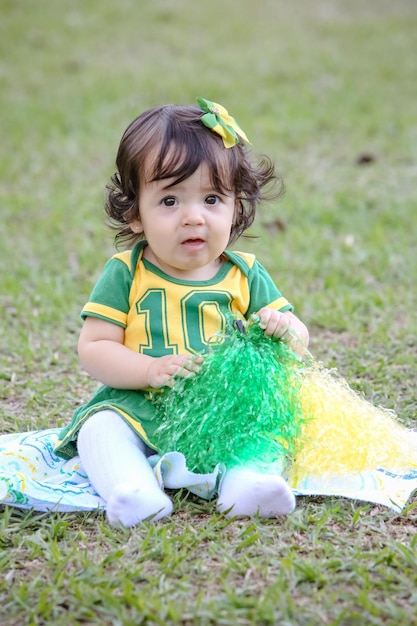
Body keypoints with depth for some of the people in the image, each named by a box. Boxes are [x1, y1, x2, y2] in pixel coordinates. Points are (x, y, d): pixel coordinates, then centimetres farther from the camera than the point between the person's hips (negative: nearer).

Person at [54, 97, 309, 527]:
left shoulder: (245, 275, 7)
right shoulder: (125, 274, 2)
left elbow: (297, 341, 9)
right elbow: (93, 349, -3)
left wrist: (285, 330, -17)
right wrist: (152, 369, -19)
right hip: (137, 407, -1)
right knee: (101, 427, -28)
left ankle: (244, 483, -43)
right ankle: (133, 491, -47)